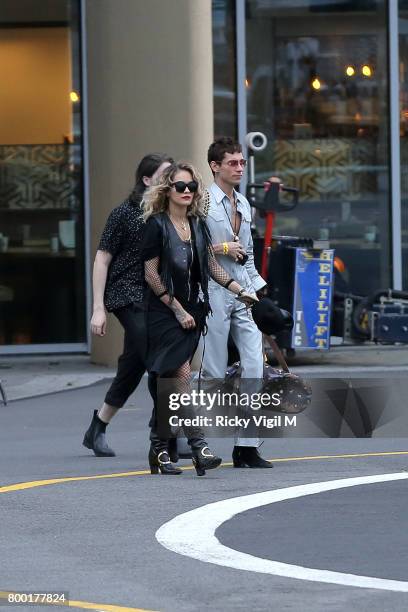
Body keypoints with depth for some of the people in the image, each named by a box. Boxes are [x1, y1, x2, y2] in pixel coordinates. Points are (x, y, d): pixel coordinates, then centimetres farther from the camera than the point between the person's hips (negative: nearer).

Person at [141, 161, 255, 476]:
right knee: (182, 378, -16)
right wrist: (177, 310, -11)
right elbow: (151, 274, -9)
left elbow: (212, 266, 19)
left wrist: (240, 290, 10)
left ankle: (159, 451, 14)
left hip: (191, 310, 6)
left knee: (168, 383, 9)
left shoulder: (198, 225, 11)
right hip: (164, 311, -6)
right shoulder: (157, 224, -7)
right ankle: (199, 447, -24)